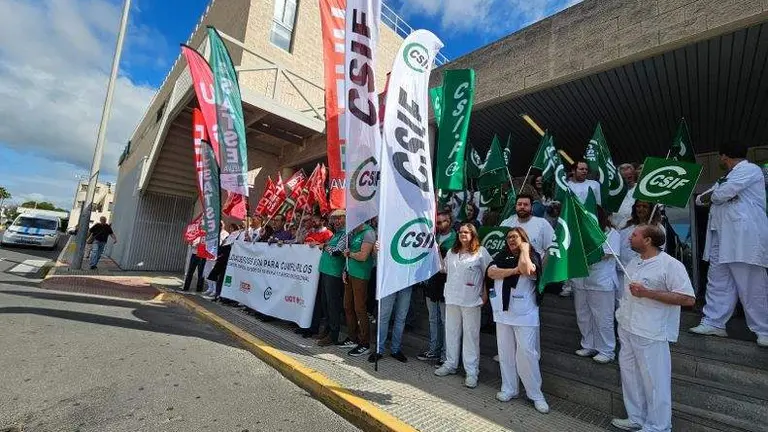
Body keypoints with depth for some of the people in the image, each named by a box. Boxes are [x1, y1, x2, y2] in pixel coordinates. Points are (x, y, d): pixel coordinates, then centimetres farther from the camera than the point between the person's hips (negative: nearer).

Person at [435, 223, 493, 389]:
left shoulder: (481, 252, -3)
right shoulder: (452, 252, 12)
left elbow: (488, 274, -2)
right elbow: (444, 270, 18)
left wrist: (485, 293, -6)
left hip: (471, 300, -5)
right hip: (452, 298, 5)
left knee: (471, 335, 2)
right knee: (451, 332, 14)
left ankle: (472, 372, 13)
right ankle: (450, 364, 29)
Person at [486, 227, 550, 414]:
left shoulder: (533, 255, -3)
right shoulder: (502, 256, 8)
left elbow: (526, 269, -24)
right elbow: (491, 272, -6)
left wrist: (524, 248, -10)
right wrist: (514, 270, -15)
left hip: (525, 314, -4)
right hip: (503, 311, 4)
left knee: (527, 353, -1)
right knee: (505, 352, 12)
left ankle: (536, 394, 16)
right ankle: (509, 388, 25)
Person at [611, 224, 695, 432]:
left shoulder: (670, 265, -14)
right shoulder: (633, 263, 10)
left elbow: (688, 299, -19)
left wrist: (647, 293, -24)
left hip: (651, 334, -8)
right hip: (627, 329, 8)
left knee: (654, 380, 5)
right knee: (630, 375, 17)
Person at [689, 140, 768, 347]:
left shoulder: (750, 170, -3)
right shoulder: (727, 178, 23)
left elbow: (721, 194, -16)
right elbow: (699, 199, 22)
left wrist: (711, 195, 5)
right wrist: (711, 196, 1)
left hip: (743, 237, -8)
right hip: (721, 237, 9)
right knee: (717, 282, 7)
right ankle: (713, 323, 12)